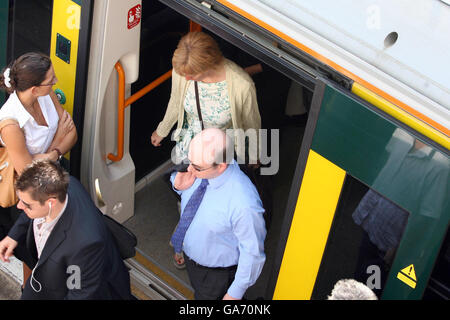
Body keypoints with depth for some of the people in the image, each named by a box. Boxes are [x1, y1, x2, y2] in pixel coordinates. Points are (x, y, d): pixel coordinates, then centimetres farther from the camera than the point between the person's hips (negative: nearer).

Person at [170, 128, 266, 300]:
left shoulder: (244, 204, -41)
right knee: (198, 292, 33)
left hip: (217, 272, -6)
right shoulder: (202, 167, -22)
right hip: (190, 254, 6)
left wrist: (235, 293, -15)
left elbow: (252, 253, -27)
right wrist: (179, 185, -22)